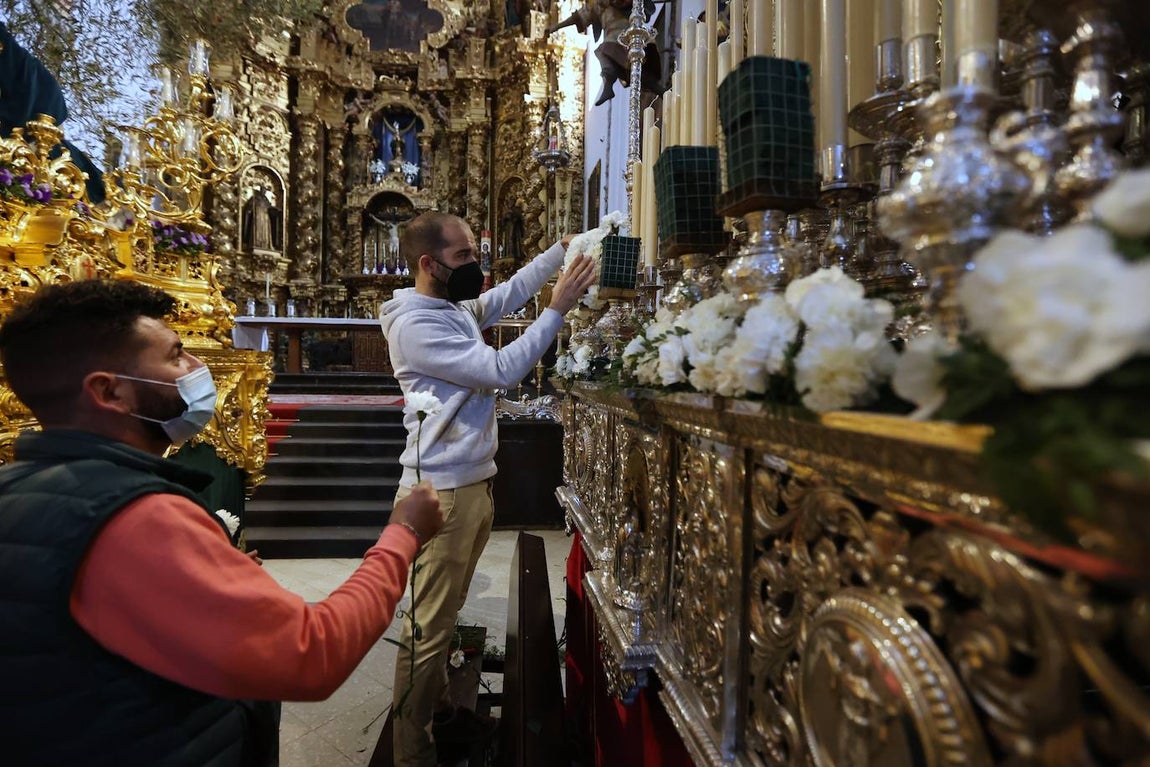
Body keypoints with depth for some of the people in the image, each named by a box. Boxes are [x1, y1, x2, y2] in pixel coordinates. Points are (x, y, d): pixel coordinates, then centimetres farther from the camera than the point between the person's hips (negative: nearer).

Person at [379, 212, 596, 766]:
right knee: (429, 627, 3)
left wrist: (563, 249, 12)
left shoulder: (459, 308, 9)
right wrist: (558, 309, -18)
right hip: (444, 492, -9)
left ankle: (439, 713, 38)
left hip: (474, 482, 9)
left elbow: (510, 291, 20)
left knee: (445, 615, 21)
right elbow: (501, 370, -22)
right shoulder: (416, 325, -18)